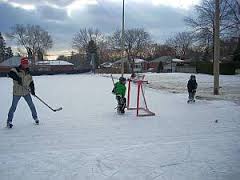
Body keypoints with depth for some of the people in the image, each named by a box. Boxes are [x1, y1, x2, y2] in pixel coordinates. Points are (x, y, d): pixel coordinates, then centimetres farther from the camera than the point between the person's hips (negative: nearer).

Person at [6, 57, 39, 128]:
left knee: (31, 105, 8)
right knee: (13, 106, 1)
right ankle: (9, 121, 16)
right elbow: (10, 74, -30)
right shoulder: (16, 70, -10)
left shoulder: (28, 72, 7)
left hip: (26, 92, 4)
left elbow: (31, 81, 12)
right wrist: (17, 78, -41)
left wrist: (32, 89, 0)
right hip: (17, 92, -4)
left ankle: (35, 117, 26)